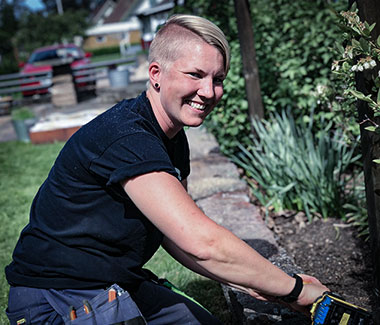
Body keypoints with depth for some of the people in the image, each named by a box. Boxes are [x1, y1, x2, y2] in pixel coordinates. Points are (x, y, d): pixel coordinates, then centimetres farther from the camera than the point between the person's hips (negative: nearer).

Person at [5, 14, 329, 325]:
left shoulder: (173, 139, 4)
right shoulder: (123, 137, -29)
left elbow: (173, 234, 5)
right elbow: (202, 243, -34)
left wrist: (248, 284, -4)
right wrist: (294, 289, -22)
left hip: (121, 286, 9)